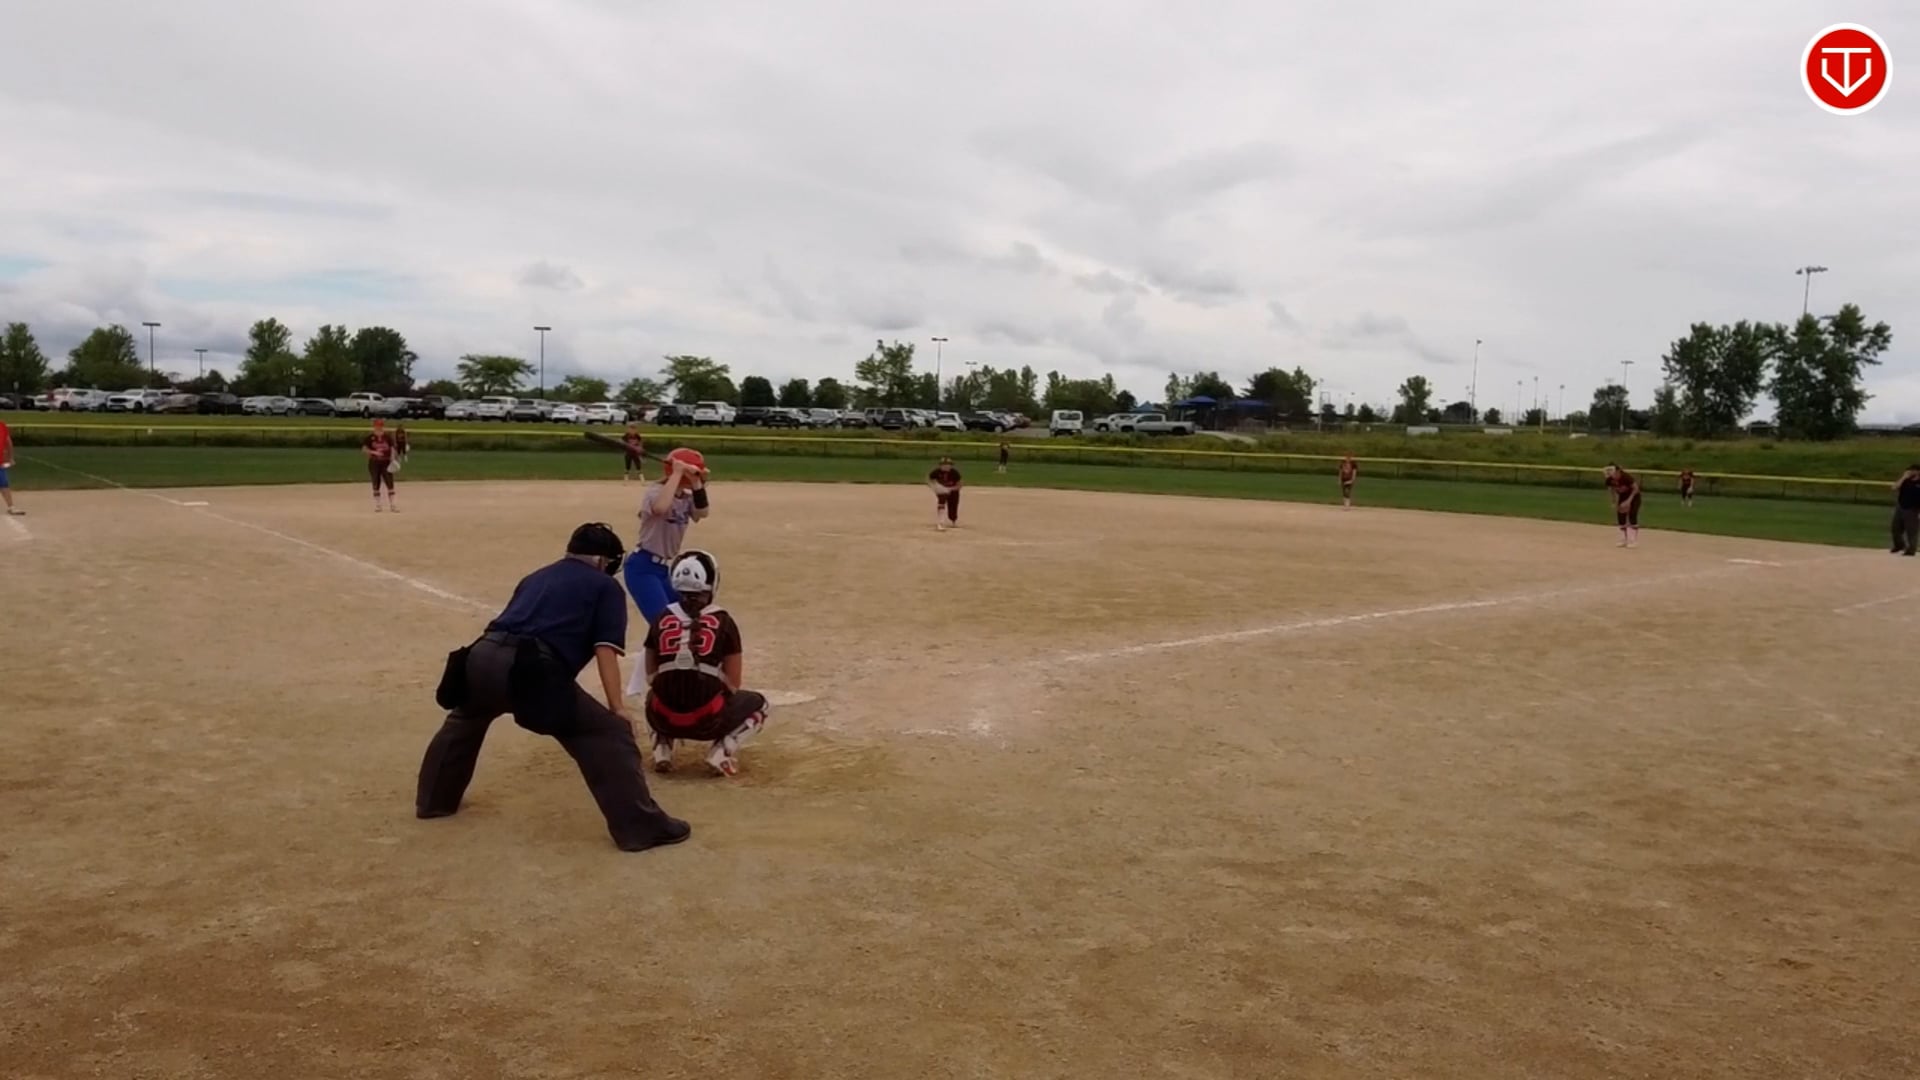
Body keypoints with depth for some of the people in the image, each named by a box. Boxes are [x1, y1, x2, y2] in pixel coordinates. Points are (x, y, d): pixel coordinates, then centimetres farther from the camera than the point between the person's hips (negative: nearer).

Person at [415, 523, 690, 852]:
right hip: (532, 670, -7)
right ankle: (641, 826, -8)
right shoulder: (605, 586, 16)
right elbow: (605, 650, 3)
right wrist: (617, 709, -1)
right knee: (608, 733, -2)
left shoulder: (537, 576, 33)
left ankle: (434, 800, 54)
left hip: (481, 655, 7)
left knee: (465, 720, 38)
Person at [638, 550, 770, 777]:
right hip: (707, 719, -3)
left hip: (664, 719, 3)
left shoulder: (662, 619, 8)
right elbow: (733, 685, 4)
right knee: (758, 704, 26)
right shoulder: (722, 621, 1)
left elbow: (651, 677, 15)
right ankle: (722, 751, 1)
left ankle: (662, 748, 13)